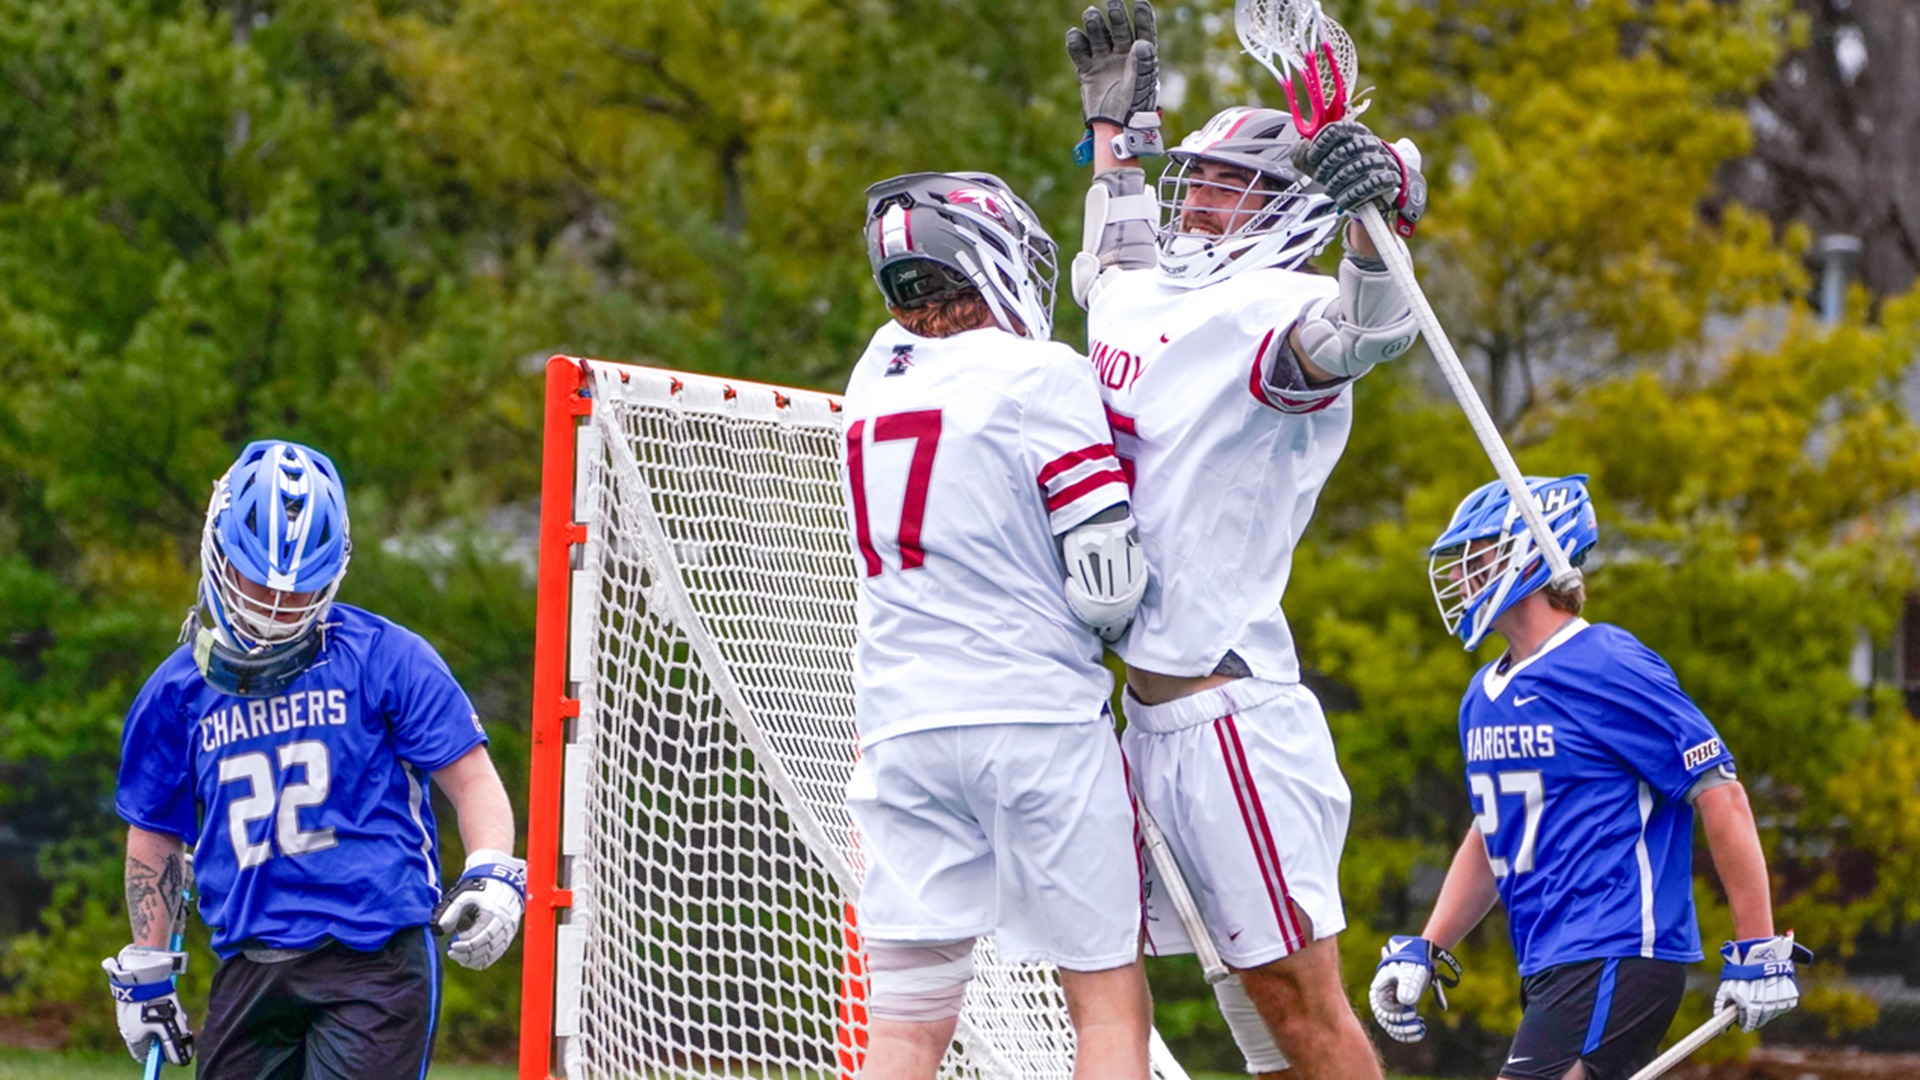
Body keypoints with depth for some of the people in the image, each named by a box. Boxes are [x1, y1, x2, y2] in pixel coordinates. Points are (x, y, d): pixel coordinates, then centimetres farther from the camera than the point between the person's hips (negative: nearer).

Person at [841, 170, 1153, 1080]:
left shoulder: (875, 376, 12)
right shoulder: (1036, 376, -6)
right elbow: (1106, 582, -10)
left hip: (901, 723, 5)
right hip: (1038, 715, -5)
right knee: (1109, 1003, 3)